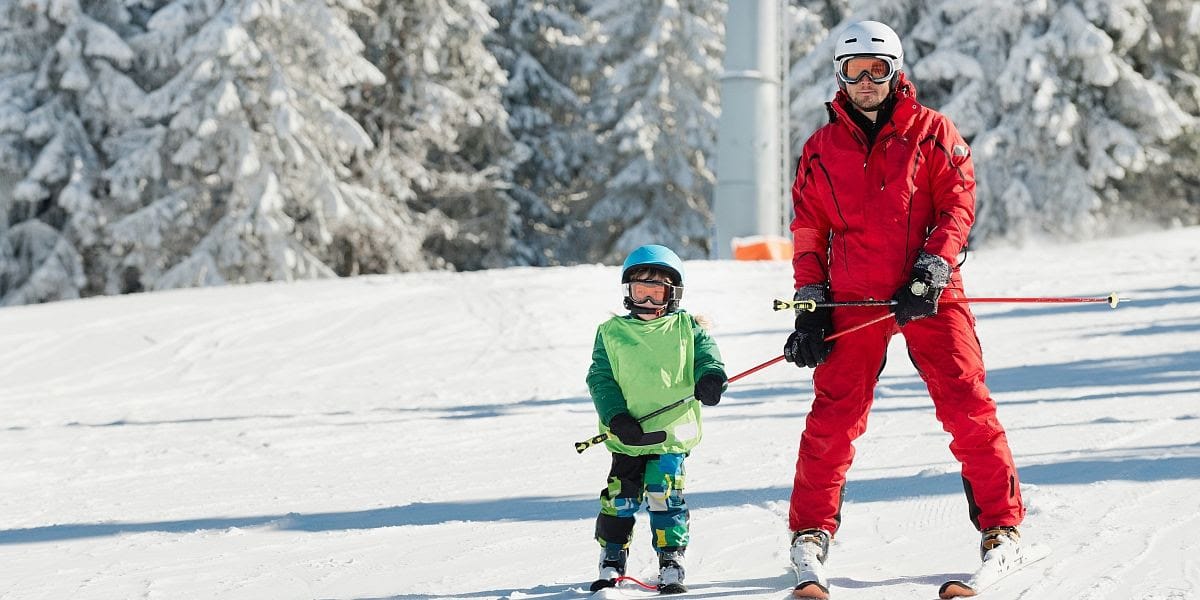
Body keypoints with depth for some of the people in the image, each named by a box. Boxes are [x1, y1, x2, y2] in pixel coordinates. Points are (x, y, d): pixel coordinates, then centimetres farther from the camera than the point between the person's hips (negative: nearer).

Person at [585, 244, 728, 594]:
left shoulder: (686, 328, 8)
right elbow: (600, 378, 3)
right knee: (620, 499, 2)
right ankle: (612, 560, 16)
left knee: (664, 495, -9)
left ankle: (671, 565, 0)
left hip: (672, 433, -1)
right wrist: (617, 417, -10)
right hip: (628, 435, 1)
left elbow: (706, 355, 0)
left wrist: (710, 377, -24)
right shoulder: (611, 333, 7)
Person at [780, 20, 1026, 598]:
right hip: (853, 299, 1)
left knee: (968, 408, -7)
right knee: (834, 415, -5)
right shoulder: (821, 149, 12)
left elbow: (958, 204, 0)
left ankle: (1001, 525, 3)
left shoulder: (932, 133, 6)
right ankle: (811, 533, 3)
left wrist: (931, 269, -13)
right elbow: (809, 232, 13)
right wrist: (810, 305, 5)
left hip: (928, 295, -1)